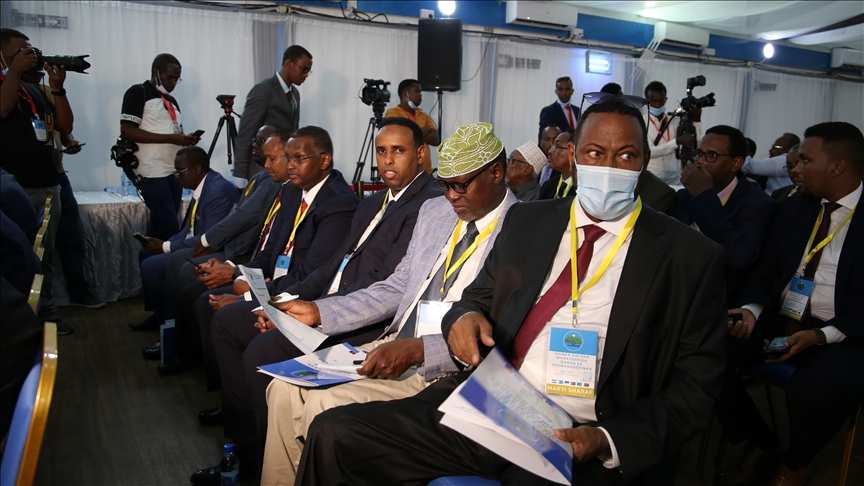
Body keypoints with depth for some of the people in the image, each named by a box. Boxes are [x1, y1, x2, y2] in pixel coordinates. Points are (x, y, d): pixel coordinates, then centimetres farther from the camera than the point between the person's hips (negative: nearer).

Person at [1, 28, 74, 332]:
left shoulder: (37, 89, 16)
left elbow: (65, 127, 10)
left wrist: (58, 88, -1)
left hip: (48, 185, 6)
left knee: (46, 256, 9)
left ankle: (45, 315, 17)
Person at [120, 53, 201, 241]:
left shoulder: (171, 100, 20)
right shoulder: (138, 93, -3)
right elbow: (127, 131, -14)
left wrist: (185, 139, 1)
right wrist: (170, 138, -19)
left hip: (174, 173, 8)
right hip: (153, 174, -7)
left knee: (160, 228, 9)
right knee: (169, 227, -12)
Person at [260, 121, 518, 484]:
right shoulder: (435, 212, 11)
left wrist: (416, 350, -27)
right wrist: (318, 312, 6)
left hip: (444, 366, -7)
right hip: (392, 345, 8)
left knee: (324, 406, -21)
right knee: (285, 388, -4)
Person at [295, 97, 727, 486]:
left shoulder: (691, 257, 1)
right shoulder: (526, 221, 12)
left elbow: (695, 386, 0)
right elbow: (481, 295, 20)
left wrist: (609, 442, -14)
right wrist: (465, 316, -5)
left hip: (579, 445, -4)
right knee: (334, 432, -8)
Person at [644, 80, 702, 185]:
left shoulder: (676, 121, 7)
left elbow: (697, 147, -2)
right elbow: (649, 151, -15)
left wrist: (697, 121, -13)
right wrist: (677, 141, -22)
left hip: (674, 181, 2)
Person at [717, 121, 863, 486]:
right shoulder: (793, 208, 11)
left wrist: (823, 335, -22)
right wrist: (751, 309, -7)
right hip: (779, 322, 5)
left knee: (813, 387, -36)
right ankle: (760, 444, 5)